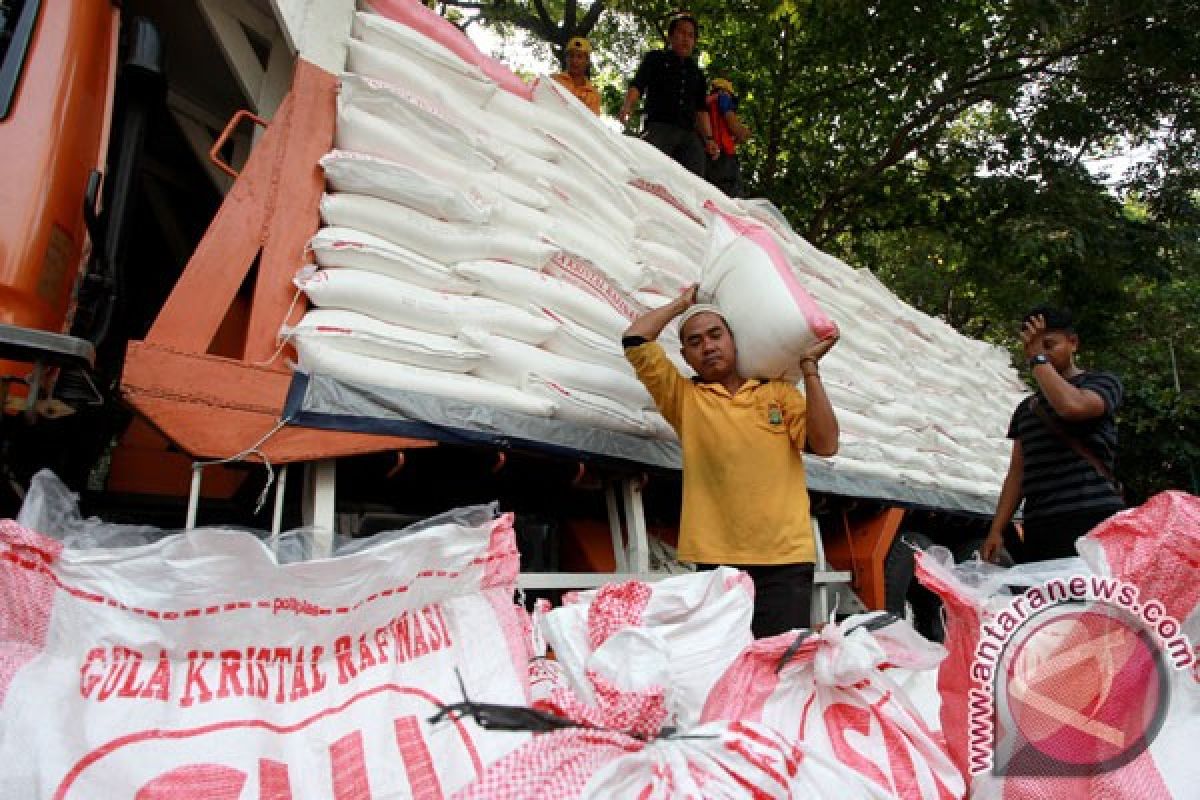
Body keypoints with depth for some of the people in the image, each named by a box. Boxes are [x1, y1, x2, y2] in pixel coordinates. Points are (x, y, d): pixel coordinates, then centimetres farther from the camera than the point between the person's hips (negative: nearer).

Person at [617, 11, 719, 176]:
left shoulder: (696, 72, 28)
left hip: (689, 134, 5)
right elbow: (637, 85, 3)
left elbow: (701, 108, 24)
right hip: (659, 127, -4)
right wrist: (627, 106, -19)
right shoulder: (655, 58, 16)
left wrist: (708, 138, 10)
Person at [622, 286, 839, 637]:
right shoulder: (684, 397, 9)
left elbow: (825, 444, -1)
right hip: (717, 560, 0)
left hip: (785, 561, 0)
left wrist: (809, 366, 0)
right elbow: (634, 341, 2)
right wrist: (682, 303, 16)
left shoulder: (780, 392, 12)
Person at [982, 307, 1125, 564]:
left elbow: (1072, 406, -16)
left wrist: (1038, 359, -2)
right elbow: (1017, 473, 18)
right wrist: (996, 530, 9)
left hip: (1092, 522, -5)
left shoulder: (1102, 382, 9)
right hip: (1038, 528, 5)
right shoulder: (1026, 408, 24)